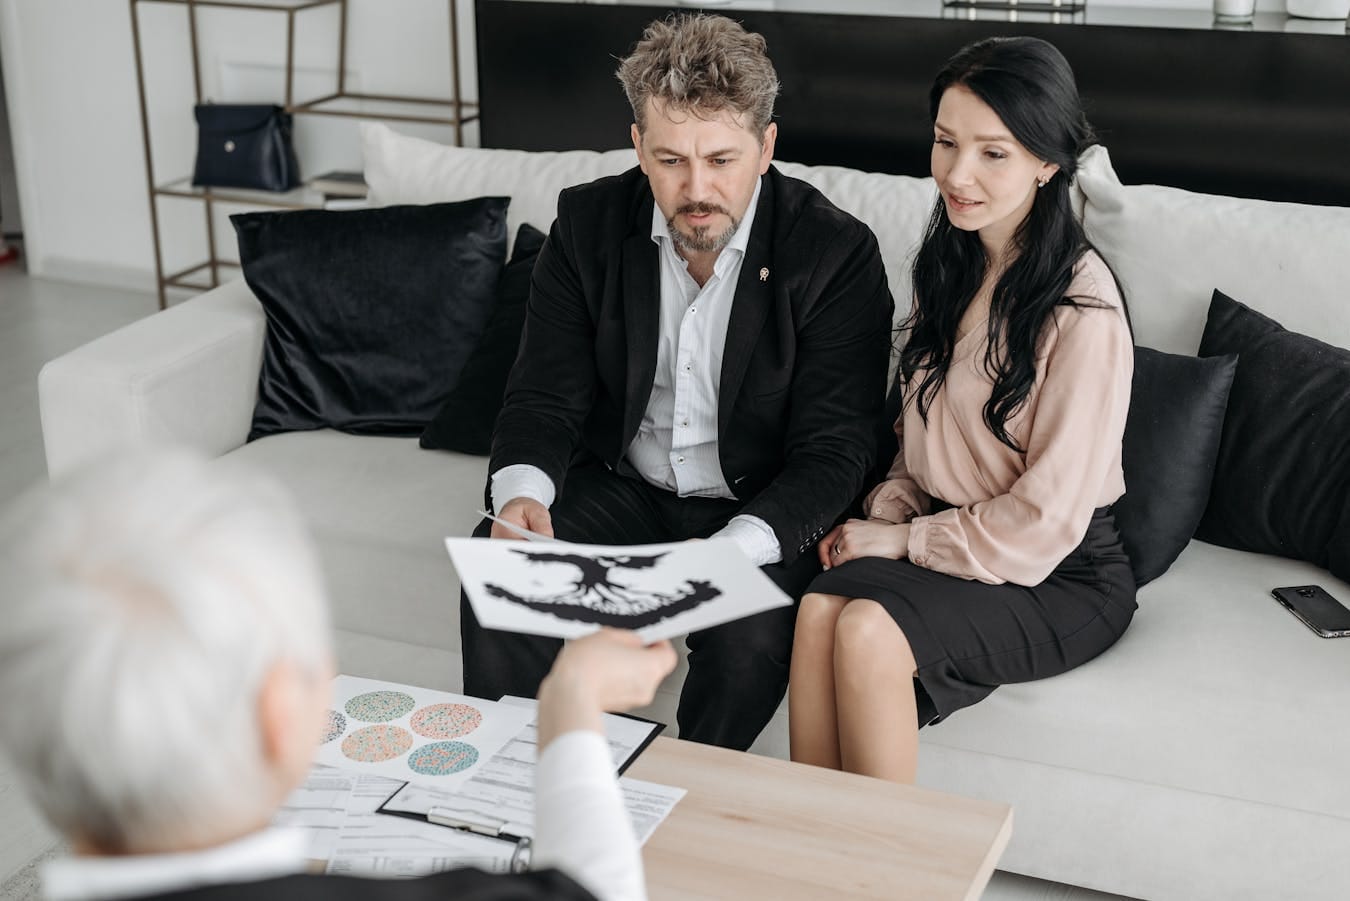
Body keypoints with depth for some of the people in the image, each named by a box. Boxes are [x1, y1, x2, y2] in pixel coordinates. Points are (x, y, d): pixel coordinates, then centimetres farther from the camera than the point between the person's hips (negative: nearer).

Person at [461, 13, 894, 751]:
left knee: (752, 629, -33)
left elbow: (833, 450, -17)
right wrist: (521, 491, -27)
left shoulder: (836, 252, -15)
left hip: (761, 513, -3)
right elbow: (547, 394, -3)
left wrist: (733, 549, -36)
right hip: (623, 489, 3)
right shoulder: (590, 222, -4)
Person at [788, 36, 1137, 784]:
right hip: (944, 535, 6)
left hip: (1061, 576, -6)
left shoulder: (1082, 307, -17)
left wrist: (903, 540, -9)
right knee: (819, 607, -26)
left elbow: (1047, 518, -15)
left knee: (869, 630, -31)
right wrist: (885, 513, 0)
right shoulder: (950, 264, 8)